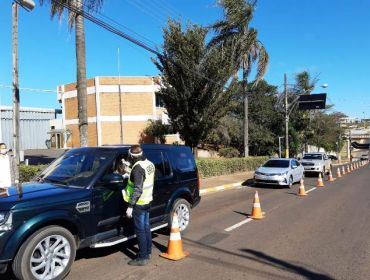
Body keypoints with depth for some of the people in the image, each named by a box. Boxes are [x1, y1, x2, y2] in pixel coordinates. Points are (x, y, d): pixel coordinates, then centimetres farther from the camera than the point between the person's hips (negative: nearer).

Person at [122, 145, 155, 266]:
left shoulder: (138, 168, -22)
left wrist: (130, 206, -22)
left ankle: (142, 258, 9)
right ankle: (148, 252, 30)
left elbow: (138, 189, -25)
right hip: (147, 201, 9)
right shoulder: (149, 164, 5)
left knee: (140, 230, 0)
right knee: (146, 227, 18)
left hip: (139, 203, -9)